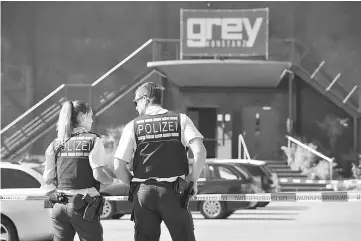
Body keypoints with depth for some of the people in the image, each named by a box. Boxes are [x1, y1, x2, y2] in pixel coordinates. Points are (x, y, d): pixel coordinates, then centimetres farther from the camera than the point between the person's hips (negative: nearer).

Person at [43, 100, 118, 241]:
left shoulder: (56, 144, 6)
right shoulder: (93, 140, -6)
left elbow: (48, 179, 5)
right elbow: (98, 174, -15)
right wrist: (113, 180, 4)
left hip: (60, 206, 4)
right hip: (84, 207, -4)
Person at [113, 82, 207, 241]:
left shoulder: (133, 126, 5)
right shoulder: (180, 120, 5)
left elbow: (118, 167, -1)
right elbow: (200, 152, -9)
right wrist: (192, 180, 3)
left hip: (143, 192, 1)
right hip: (173, 192, -1)